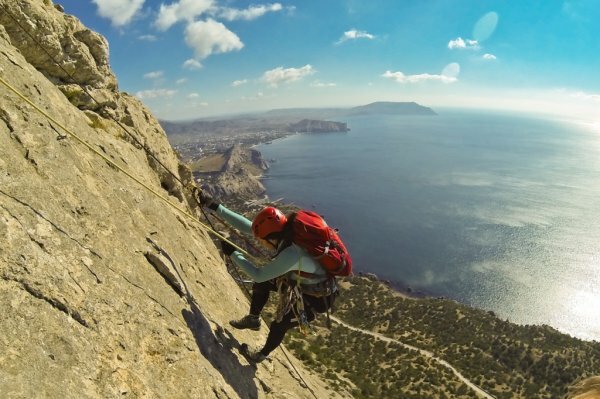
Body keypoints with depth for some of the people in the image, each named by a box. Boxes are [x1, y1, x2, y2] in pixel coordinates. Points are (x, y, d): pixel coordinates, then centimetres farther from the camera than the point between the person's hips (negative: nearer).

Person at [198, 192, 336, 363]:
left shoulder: (292, 254, -41)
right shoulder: (285, 232, -18)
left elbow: (258, 274, -31)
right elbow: (247, 226, -12)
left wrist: (232, 253, -21)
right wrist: (215, 206, -11)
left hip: (316, 298, -7)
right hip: (302, 279, 7)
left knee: (278, 326, 5)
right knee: (262, 283, 9)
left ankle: (262, 355, 36)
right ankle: (253, 319, 34)